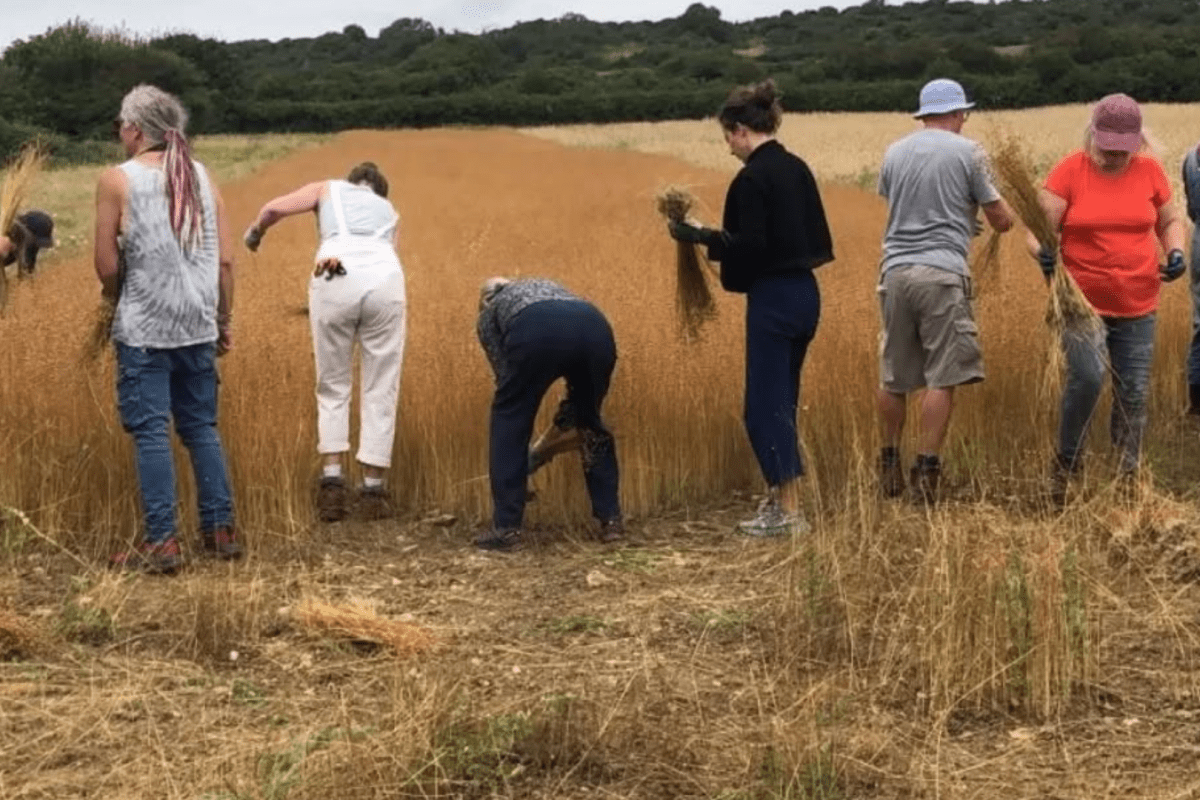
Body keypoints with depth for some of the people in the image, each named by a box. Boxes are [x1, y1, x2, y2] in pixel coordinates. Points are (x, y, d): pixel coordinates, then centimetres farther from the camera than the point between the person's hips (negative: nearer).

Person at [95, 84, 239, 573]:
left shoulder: (117, 180, -7)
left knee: (150, 432, 0)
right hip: (198, 328, 5)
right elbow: (226, 260, 5)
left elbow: (106, 267, -7)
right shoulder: (201, 176, 6)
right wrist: (223, 321, 15)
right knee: (201, 427, 14)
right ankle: (220, 530, 16)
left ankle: (161, 543, 0)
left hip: (144, 330, -5)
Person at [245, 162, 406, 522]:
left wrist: (256, 231, 36)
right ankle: (372, 491, 11)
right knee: (380, 392, 12)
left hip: (336, 281, -1)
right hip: (385, 282, 1)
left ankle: (332, 482, 3)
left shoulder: (328, 188, 31)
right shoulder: (389, 211, 37)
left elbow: (274, 208, 17)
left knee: (333, 389, 15)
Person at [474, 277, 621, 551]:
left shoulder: (488, 315, 35)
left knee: (509, 420, 18)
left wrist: (536, 453, 35)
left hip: (536, 332, -3)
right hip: (594, 327, 4)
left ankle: (506, 528, 15)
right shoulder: (547, 287, 45)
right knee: (590, 422, 27)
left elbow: (507, 378, 28)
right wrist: (564, 422, 42)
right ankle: (611, 520, 26)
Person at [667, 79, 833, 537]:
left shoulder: (752, 178, -15)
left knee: (764, 405, -4)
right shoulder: (797, 169, 11)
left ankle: (790, 513, -5)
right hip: (805, 294, 9)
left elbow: (749, 246, -20)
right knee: (781, 401, 17)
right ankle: (781, 495, 23)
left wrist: (700, 237, -10)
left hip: (773, 301, -9)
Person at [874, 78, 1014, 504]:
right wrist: (996, 217, 27)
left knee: (893, 376, 13)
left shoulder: (893, 153, 12)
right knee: (941, 378, 0)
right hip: (942, 272, -5)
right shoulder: (968, 152, 0)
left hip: (895, 269, 5)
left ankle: (890, 466, 24)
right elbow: (1000, 219, 3)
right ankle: (925, 472, -2)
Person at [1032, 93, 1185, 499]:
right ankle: (1066, 462, 0)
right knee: (1087, 377, -22)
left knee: (1134, 393, 7)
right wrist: (1042, 252, -32)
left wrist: (1175, 252, -4)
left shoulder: (1150, 170, 2)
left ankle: (1128, 475, 23)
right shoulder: (1069, 170, -8)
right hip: (1082, 300, -4)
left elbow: (1170, 221, 16)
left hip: (1137, 306, 4)